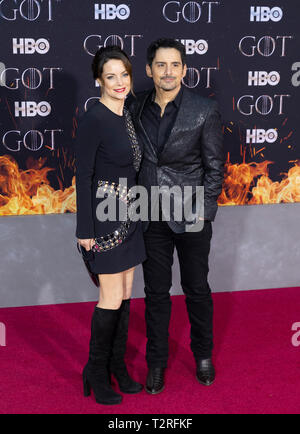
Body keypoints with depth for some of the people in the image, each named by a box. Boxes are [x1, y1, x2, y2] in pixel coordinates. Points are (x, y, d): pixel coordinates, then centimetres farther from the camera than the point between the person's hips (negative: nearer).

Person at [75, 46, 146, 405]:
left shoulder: (126, 116, 9)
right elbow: (83, 176, -15)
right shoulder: (94, 120, -15)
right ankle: (96, 371, 16)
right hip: (104, 216, -8)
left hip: (128, 216, 8)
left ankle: (117, 365, 26)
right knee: (112, 298, -1)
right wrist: (85, 230, -15)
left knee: (124, 295, 13)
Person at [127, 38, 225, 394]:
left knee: (197, 289, 12)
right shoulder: (136, 107, 1)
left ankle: (203, 355, 33)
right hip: (150, 217, 3)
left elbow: (214, 167, -5)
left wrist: (202, 211, -10)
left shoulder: (205, 110, -8)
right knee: (156, 292, 12)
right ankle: (157, 361, 28)